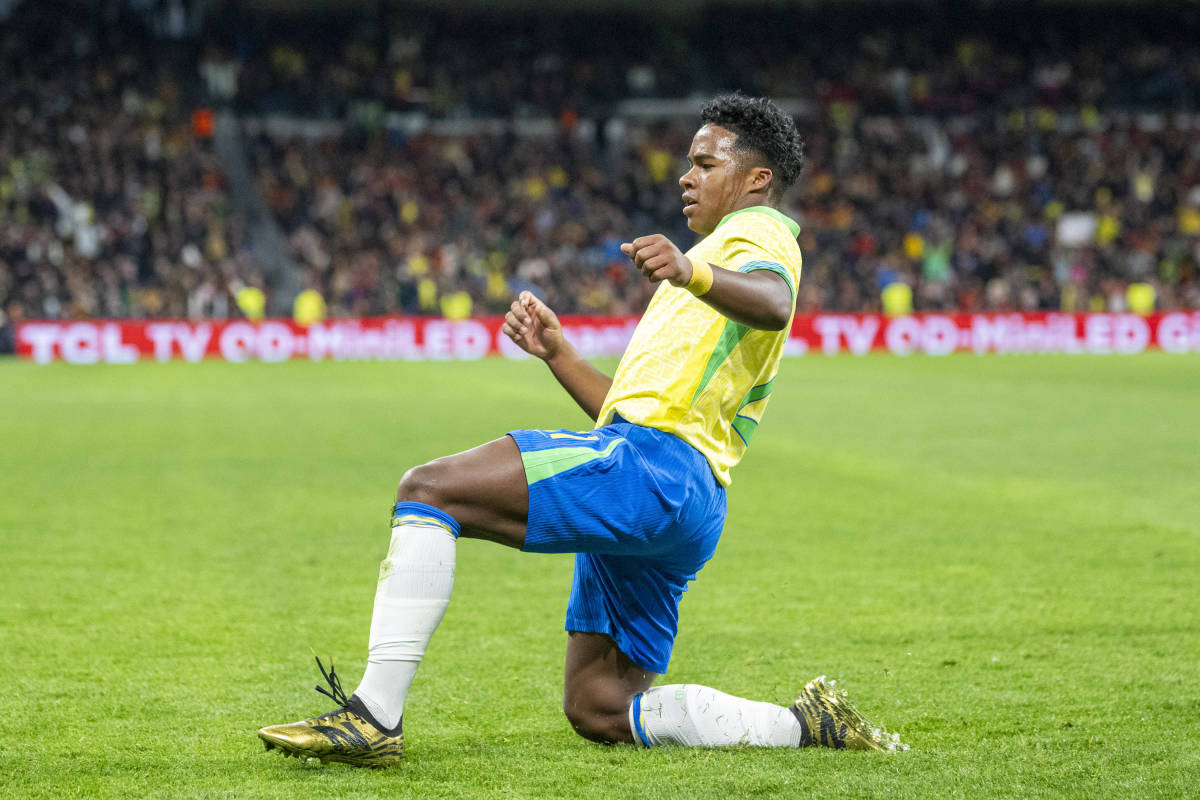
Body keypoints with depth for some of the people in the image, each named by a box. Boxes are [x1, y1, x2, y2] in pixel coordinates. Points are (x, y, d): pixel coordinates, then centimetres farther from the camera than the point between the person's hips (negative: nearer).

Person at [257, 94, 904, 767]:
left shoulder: (757, 229, 5)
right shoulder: (722, 259, 36)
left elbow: (773, 305, -23)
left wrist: (692, 271, -42)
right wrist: (557, 353, 24)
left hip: (652, 464, -10)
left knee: (428, 490, -18)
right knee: (598, 710, 11)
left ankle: (375, 717, -24)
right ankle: (807, 724, 7)